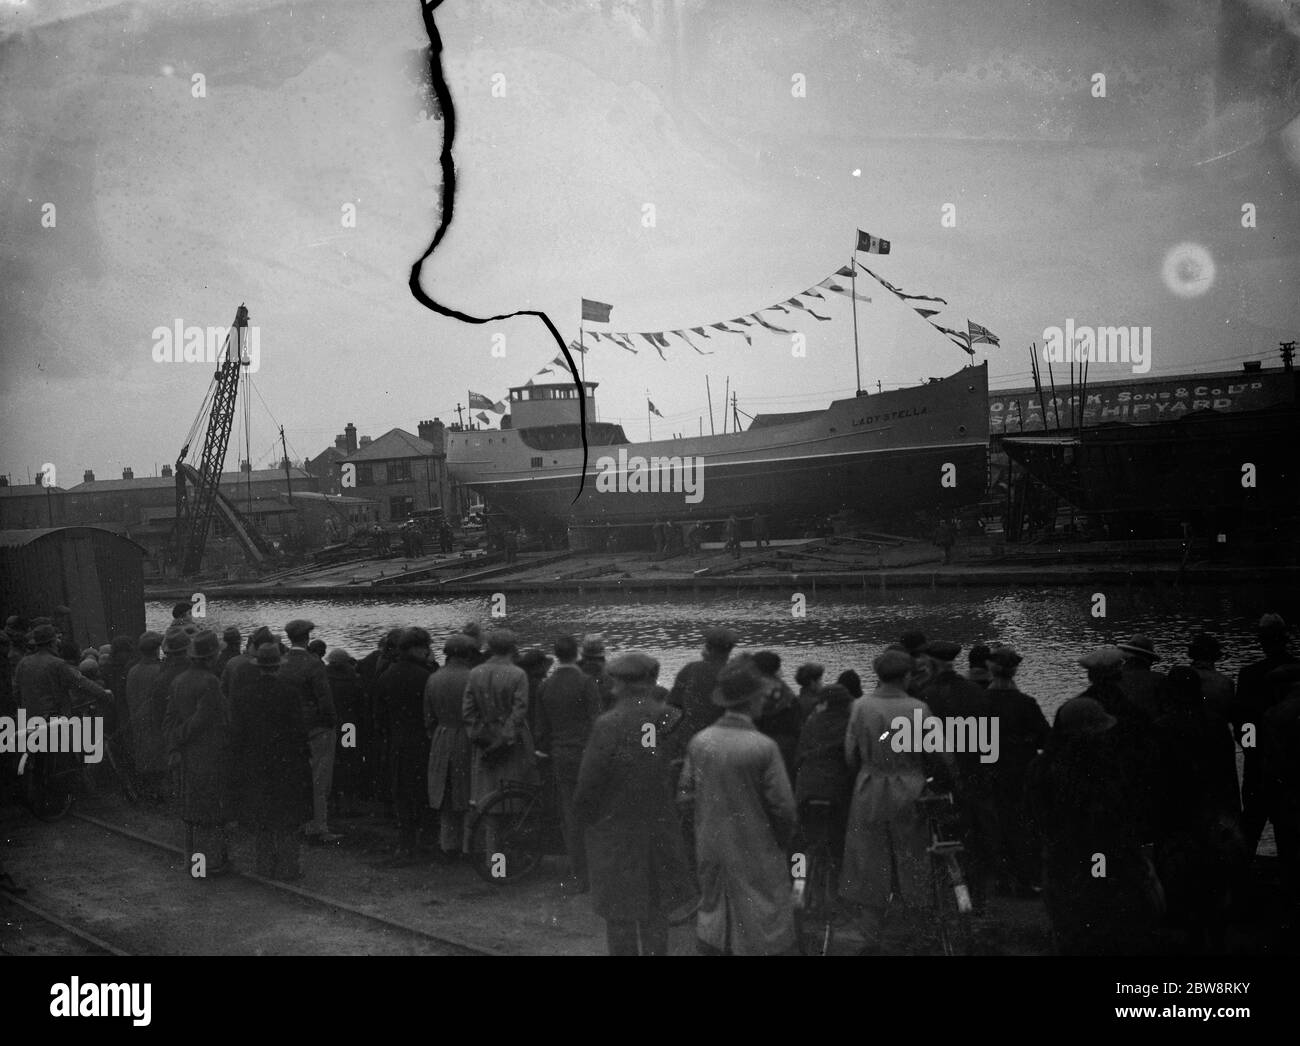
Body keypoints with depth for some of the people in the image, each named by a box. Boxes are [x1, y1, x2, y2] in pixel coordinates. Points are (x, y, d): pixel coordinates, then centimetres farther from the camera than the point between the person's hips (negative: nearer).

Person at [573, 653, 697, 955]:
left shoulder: (608, 725, -18)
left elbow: (589, 782, -15)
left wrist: (580, 822, 1)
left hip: (614, 831, -4)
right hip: (660, 828, 4)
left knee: (620, 916, 8)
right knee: (655, 912, 18)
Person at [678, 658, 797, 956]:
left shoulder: (700, 742, -9)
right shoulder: (764, 748, -21)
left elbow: (685, 796, -1)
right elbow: (782, 806, -15)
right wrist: (783, 841, 4)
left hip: (711, 850, 4)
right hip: (756, 854, -4)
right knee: (764, 933, 10)